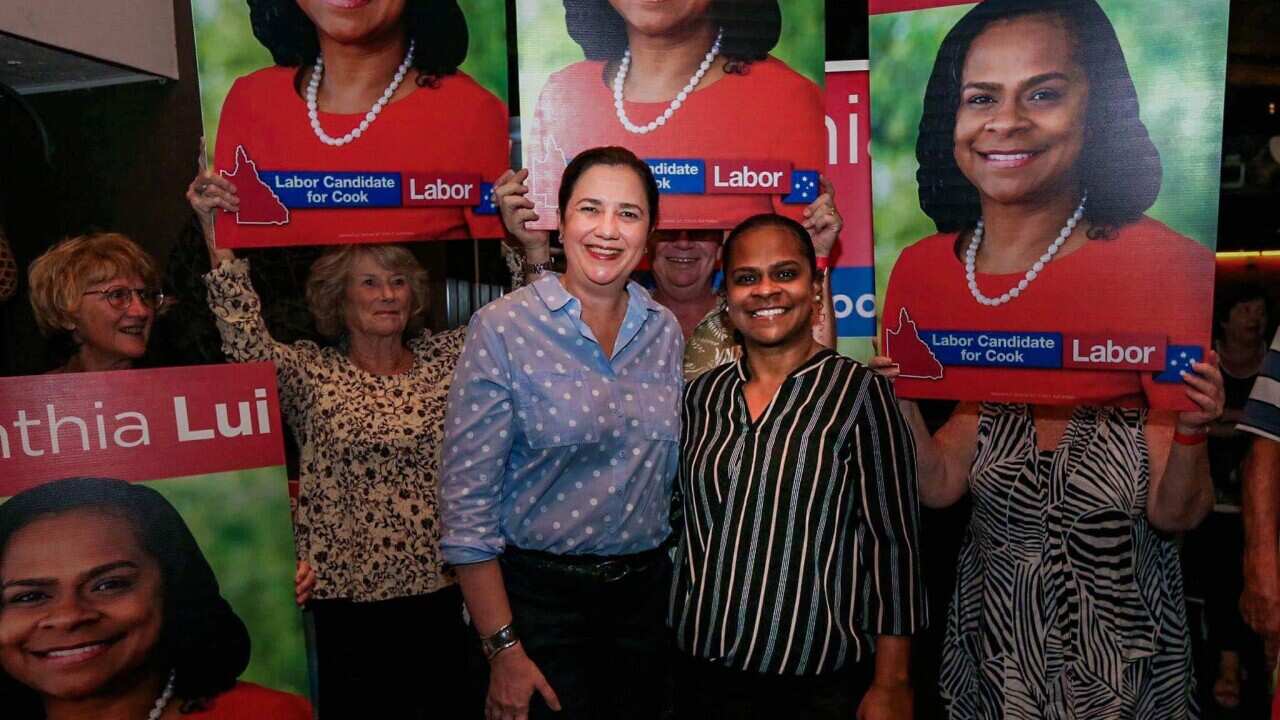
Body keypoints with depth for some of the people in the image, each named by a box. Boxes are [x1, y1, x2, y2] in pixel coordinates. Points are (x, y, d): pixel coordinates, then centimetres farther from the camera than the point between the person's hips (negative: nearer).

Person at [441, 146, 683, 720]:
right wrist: (503, 649, -14)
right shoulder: (502, 328, -13)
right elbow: (468, 502, -14)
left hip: (645, 592, 5)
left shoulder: (665, 330, 1)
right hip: (540, 597, -4)